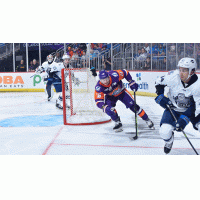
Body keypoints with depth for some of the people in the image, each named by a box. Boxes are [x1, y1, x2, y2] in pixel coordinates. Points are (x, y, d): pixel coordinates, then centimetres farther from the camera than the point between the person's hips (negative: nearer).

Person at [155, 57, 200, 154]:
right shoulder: (173, 76, -25)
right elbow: (159, 82, -4)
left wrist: (184, 120, -32)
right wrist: (160, 97, -14)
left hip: (189, 109, 0)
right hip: (173, 108, 0)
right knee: (164, 132, -15)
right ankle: (169, 141, 24)